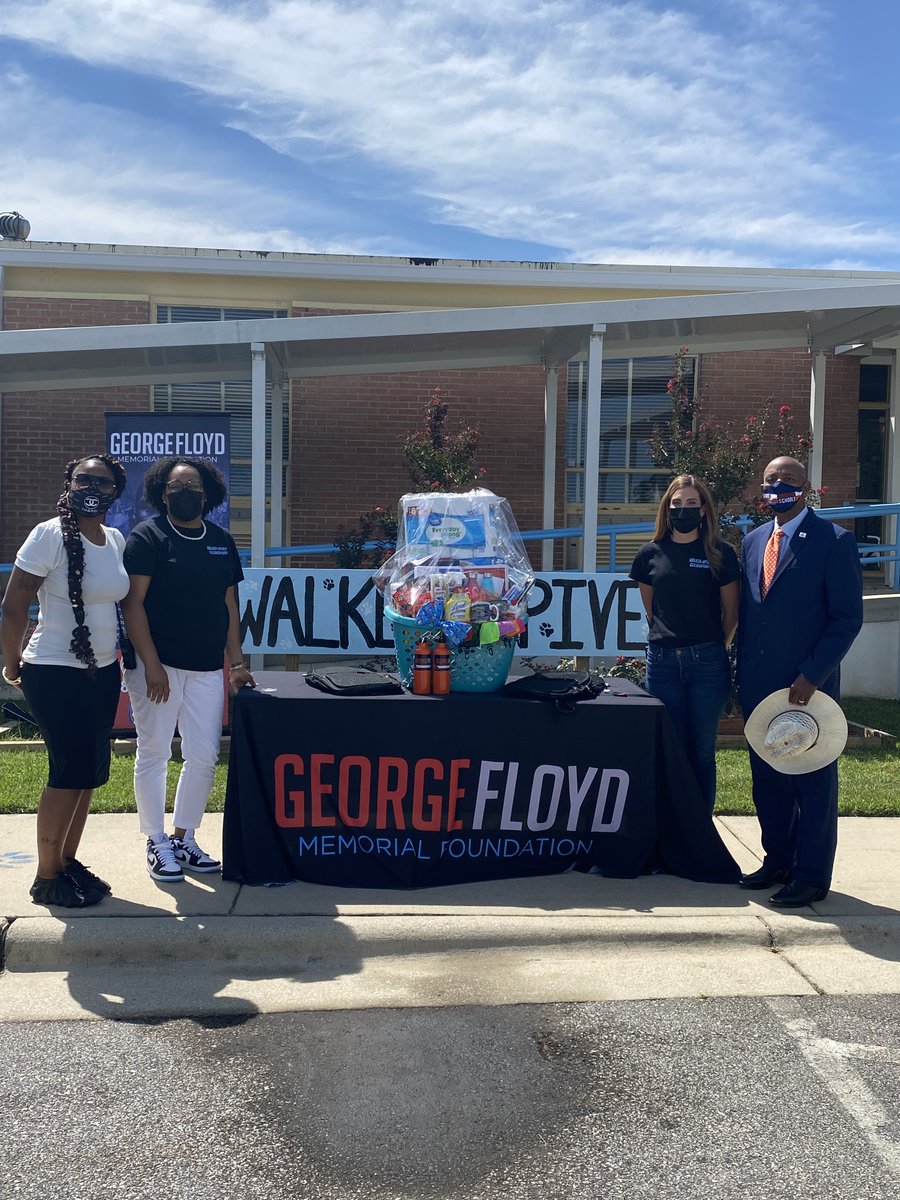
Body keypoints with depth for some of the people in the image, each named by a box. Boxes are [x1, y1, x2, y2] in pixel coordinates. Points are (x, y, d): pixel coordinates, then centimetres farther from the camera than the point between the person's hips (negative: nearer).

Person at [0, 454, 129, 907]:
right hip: (56, 675, -6)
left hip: (102, 672, 7)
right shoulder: (50, 536, -14)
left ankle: (68, 861, 27)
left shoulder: (116, 540, 6)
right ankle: (46, 877, 12)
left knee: (91, 771, 11)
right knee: (70, 770, -3)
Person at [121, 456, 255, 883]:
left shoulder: (221, 541, 12)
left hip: (206, 668, 5)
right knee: (153, 755, 4)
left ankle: (184, 839, 22)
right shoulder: (148, 536, -3)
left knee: (204, 757, 6)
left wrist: (236, 663, 8)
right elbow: (132, 602, -9)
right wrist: (152, 665, -16)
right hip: (157, 666, -5)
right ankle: (157, 844, 17)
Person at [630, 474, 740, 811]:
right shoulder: (651, 553, 5)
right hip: (662, 661, 2)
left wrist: (714, 648, 8)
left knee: (702, 754, 4)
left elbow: (731, 611, 7)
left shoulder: (720, 553, 1)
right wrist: (666, 639, 12)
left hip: (707, 663, -1)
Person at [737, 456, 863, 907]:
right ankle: (777, 862, 28)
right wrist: (741, 674, 9)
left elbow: (848, 617, -10)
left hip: (807, 685, -6)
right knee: (767, 778, 13)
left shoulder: (833, 541, -7)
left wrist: (812, 676, -16)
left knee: (813, 781, 5)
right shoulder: (753, 540, 12)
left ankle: (812, 877, 16)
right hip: (759, 683, 6)